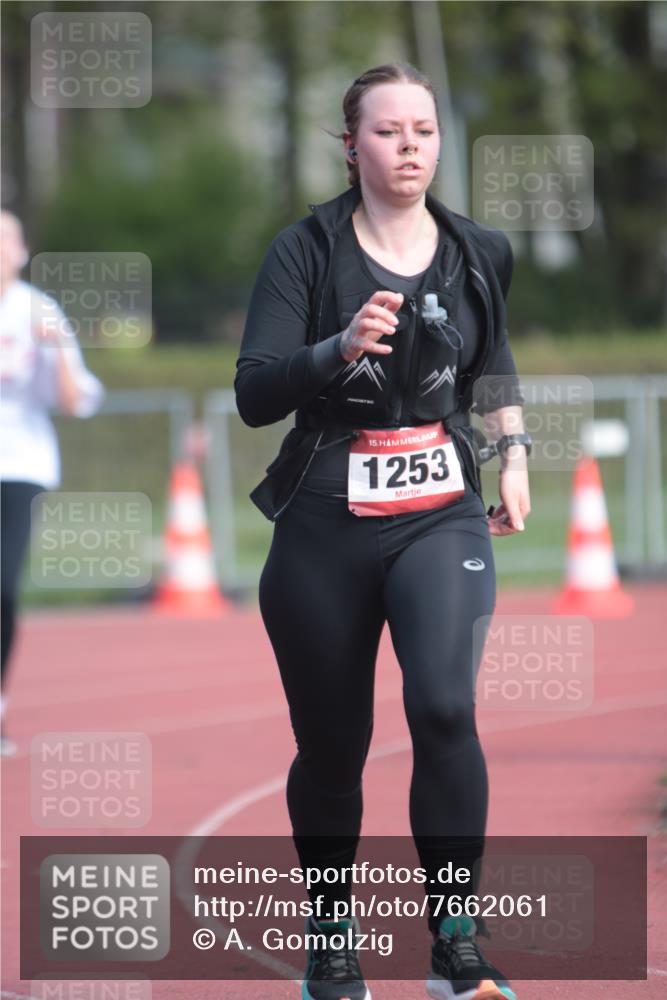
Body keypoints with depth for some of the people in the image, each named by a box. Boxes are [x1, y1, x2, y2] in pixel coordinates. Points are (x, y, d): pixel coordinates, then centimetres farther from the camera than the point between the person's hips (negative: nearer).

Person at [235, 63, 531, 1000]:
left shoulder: (479, 253, 6)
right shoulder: (306, 252, -4)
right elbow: (255, 394, -14)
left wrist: (514, 450, 15)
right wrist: (340, 348, -29)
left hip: (441, 516, 1)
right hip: (324, 527, 0)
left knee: (443, 704, -23)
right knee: (331, 745, 8)